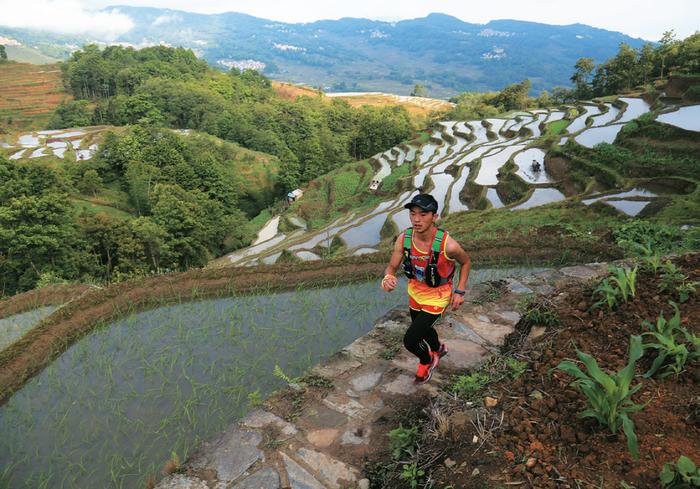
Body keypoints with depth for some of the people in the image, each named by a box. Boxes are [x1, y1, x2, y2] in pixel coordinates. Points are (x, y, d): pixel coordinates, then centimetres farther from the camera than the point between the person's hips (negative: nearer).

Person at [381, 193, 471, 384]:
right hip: (415, 293, 5)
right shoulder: (404, 238, -22)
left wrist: (459, 291, -12)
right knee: (421, 328, 29)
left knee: (410, 340, -10)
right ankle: (438, 349, 65)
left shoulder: (447, 245, -32)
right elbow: (392, 266, -11)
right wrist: (388, 278, -35)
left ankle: (427, 361, 27)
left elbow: (466, 262, -10)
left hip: (436, 297, -5)